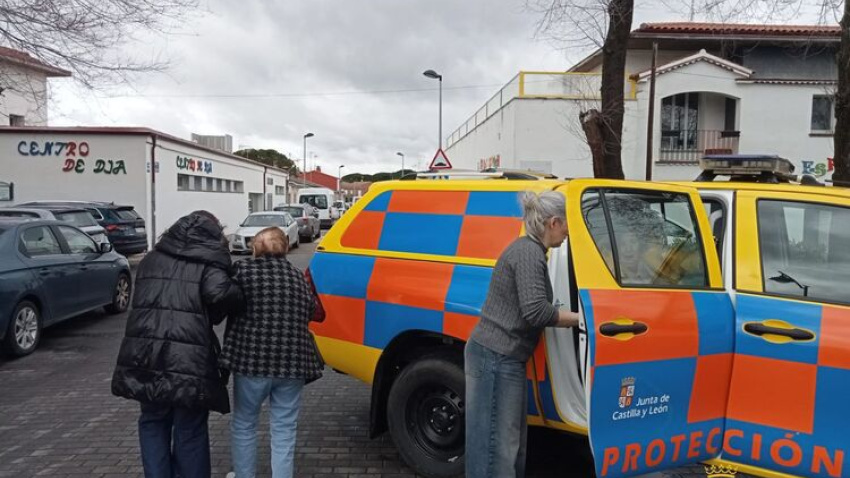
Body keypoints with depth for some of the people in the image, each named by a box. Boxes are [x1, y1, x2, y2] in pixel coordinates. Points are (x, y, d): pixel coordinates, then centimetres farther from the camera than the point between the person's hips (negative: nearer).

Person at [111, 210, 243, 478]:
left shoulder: (151, 259, 18)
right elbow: (221, 293, -20)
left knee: (153, 423, 22)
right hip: (189, 359, -5)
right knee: (190, 431, 9)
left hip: (144, 356, 5)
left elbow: (143, 301, 21)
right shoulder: (208, 261, -3)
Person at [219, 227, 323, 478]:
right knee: (284, 429, 13)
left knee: (243, 425, 19)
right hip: (292, 362, 3)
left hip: (251, 360, -3)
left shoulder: (244, 269, -3)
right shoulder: (299, 277, 11)